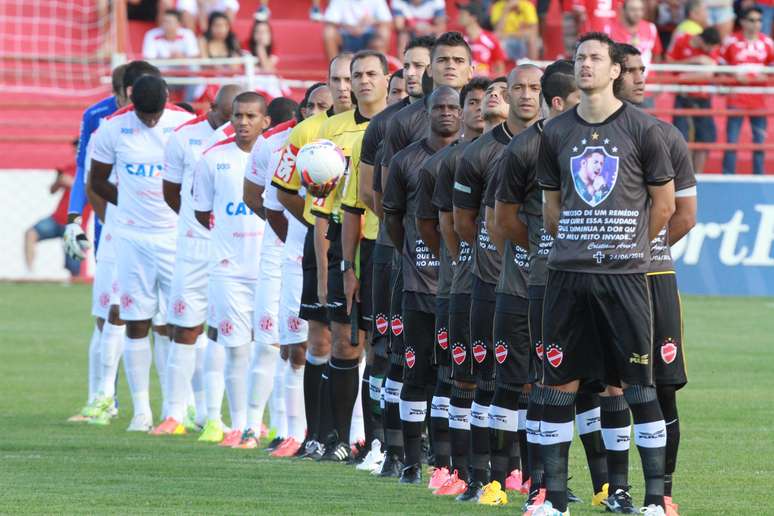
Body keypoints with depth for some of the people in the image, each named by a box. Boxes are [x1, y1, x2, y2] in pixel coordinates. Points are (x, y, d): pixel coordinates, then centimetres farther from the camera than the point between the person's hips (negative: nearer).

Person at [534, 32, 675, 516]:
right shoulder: (557, 132, 9)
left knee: (639, 386, -3)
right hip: (567, 275, 4)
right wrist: (578, 245, 13)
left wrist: (629, 247, 9)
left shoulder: (643, 129, -2)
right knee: (559, 384, 4)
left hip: (624, 275, -4)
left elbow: (664, 204, 4)